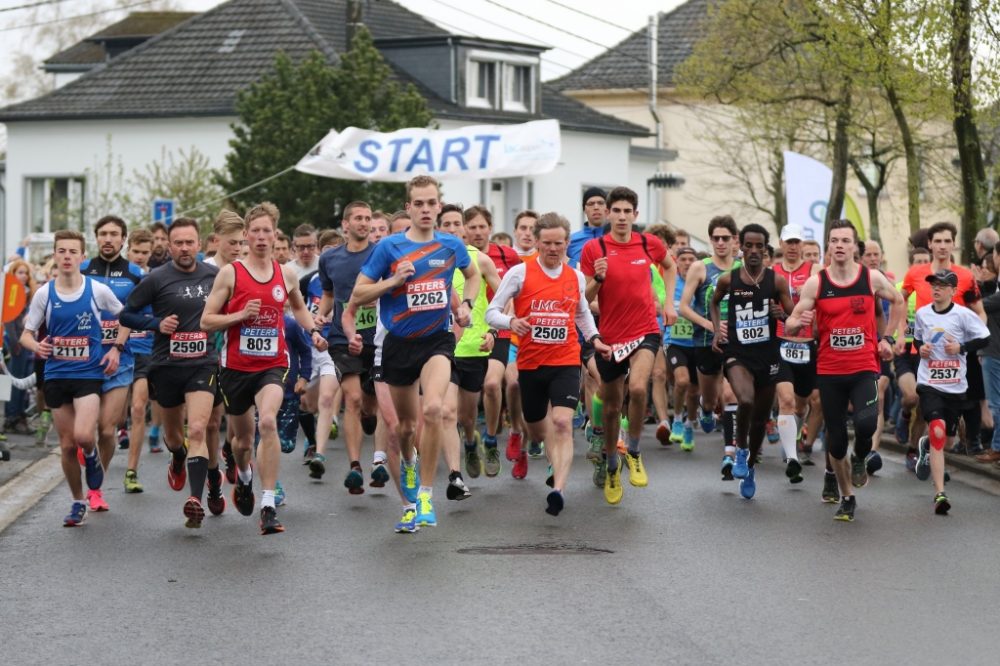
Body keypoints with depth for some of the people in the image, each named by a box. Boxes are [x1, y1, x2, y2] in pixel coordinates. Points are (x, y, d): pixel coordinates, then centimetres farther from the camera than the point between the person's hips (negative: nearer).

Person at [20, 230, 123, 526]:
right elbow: (26, 334, 6)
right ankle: (78, 503, 22)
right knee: (67, 445, 6)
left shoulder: (98, 291, -4)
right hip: (56, 376, 3)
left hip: (90, 373, -2)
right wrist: (36, 346, -17)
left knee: (83, 436, -22)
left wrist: (115, 349, -2)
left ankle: (91, 455, 15)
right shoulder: (44, 294, 0)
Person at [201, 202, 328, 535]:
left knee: (268, 422, -27)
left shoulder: (286, 274, 5)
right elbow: (206, 321, -3)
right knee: (243, 438, 14)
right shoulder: (230, 273, -3)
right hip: (236, 366, 0)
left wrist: (313, 331, 8)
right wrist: (241, 315, -17)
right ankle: (243, 476, 52)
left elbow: (298, 307, 26)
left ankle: (268, 506, -27)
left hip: (272, 364, 0)